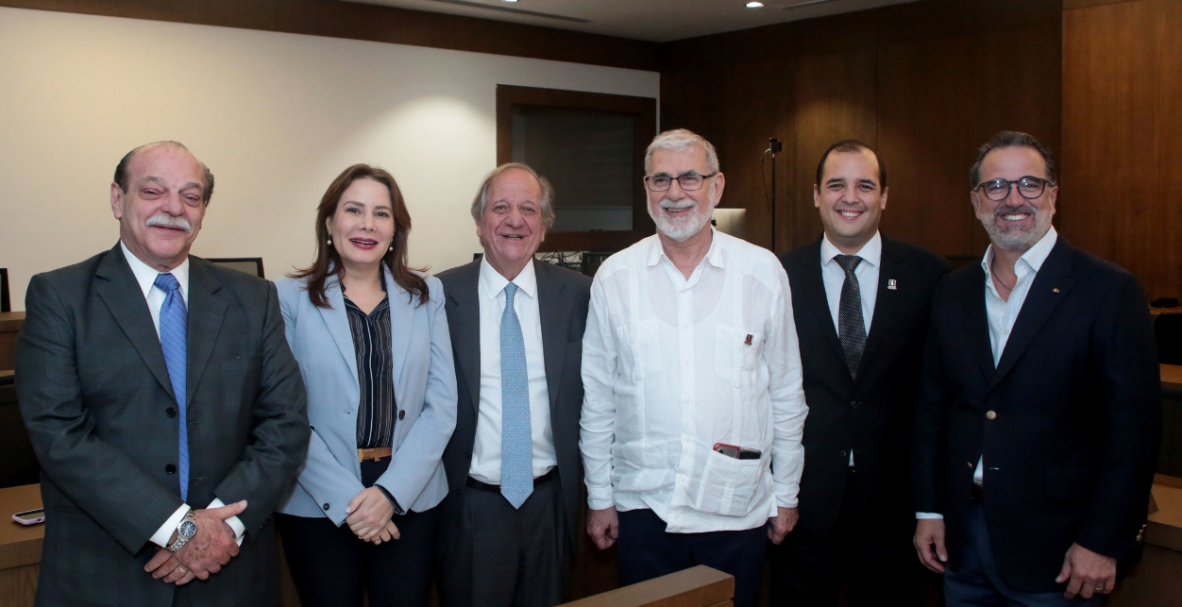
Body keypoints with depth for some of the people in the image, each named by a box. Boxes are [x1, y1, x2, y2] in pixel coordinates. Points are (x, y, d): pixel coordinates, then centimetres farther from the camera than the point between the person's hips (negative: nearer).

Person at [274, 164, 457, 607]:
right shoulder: (290, 298, -1)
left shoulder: (426, 296, 5)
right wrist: (344, 499, -13)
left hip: (409, 499, 2)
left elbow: (442, 404, 0)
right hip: (318, 507, -2)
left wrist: (391, 492, -10)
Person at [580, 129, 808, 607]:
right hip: (643, 508, 0)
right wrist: (600, 496, 6)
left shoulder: (763, 272, -1)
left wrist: (786, 494, 7)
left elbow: (786, 392, 4)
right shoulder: (614, 278, -1)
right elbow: (597, 395, 4)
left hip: (737, 508, 0)